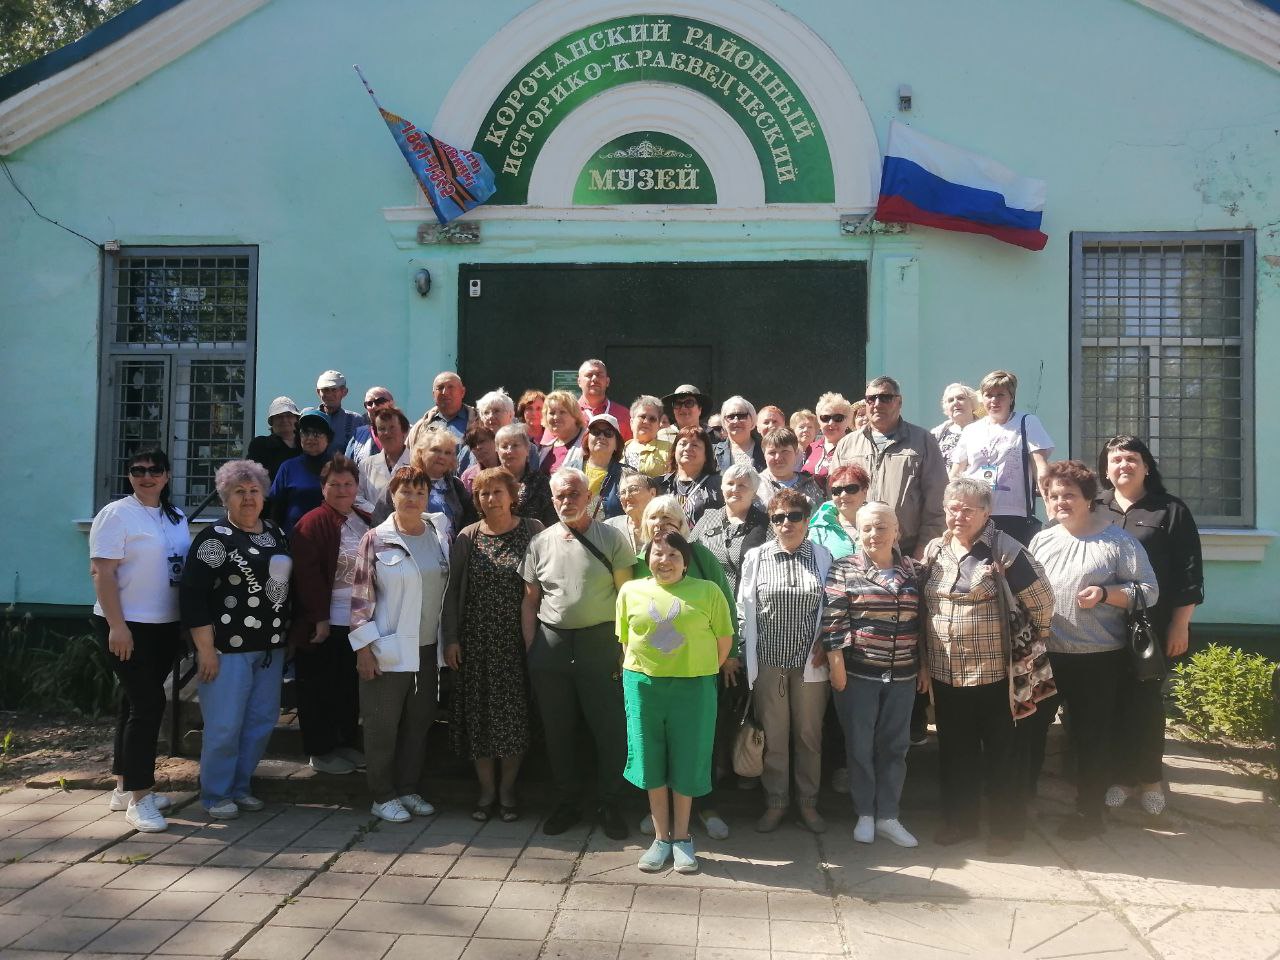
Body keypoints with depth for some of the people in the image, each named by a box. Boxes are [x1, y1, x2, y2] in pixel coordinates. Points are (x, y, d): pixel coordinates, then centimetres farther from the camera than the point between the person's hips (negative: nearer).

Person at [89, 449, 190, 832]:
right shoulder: (116, 515, -9)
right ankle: (139, 797, -2)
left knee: (137, 703, 15)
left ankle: (124, 786, 26)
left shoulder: (177, 517, 11)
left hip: (166, 627, 7)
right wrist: (117, 626, -21)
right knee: (148, 704, -10)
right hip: (127, 627, -7)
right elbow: (101, 572, -15)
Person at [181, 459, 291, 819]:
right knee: (224, 725, -2)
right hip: (228, 648, -6)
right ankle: (216, 795, 16)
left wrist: (286, 635, 16)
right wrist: (205, 649, -16)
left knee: (262, 721, 11)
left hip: (271, 647, 7)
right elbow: (192, 594, -13)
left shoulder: (277, 534, 11)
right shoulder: (215, 538, -8)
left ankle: (239, 786, 27)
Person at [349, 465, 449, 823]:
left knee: (419, 723, 12)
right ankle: (382, 796, 19)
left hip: (428, 649, 4)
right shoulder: (376, 539, -6)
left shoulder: (441, 530, 3)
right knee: (383, 727, 5)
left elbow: (451, 588, 16)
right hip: (388, 650, -4)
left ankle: (408, 790, 27)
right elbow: (361, 597, -7)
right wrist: (364, 649, -10)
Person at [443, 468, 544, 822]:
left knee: (515, 714, 2)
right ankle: (487, 789, 21)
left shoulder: (532, 531, -1)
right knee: (479, 713, 5)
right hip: (476, 642, 1)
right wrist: (450, 638, -1)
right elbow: (453, 589, 4)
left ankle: (507, 789, 19)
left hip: (517, 641, -1)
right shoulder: (467, 537, 2)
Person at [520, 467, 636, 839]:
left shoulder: (612, 539, -1)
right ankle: (567, 802, 27)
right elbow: (530, 601, 10)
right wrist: (531, 648, 3)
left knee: (610, 729, 1)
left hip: (600, 642, -3)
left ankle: (608, 805, 18)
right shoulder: (541, 542, 7)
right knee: (558, 731, 11)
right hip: (551, 644, 3)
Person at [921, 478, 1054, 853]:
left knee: (999, 753, 8)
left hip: (993, 672, -5)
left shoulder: (1004, 550, -12)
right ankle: (959, 819, 30)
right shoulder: (934, 550, 6)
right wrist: (924, 660, 14)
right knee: (954, 751, 15)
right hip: (944, 673, 5)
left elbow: (1041, 599, -9)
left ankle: (1006, 826, 23)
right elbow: (921, 604, 15)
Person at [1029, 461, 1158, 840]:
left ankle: (1090, 811, 22)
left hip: (1099, 657, -4)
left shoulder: (1117, 540, -6)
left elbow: (1148, 591, -6)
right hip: (1047, 655, 4)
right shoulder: (1041, 541, 9)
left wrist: (1105, 593, -19)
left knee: (1092, 736, 6)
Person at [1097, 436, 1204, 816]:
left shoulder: (1171, 510, 1)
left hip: (1152, 626, -2)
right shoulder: (1093, 508, 6)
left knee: (1147, 701, 7)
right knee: (1112, 701, 8)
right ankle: (1119, 775, 21)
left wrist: (1180, 625, -6)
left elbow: (1189, 572, -1)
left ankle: (1151, 778, 22)